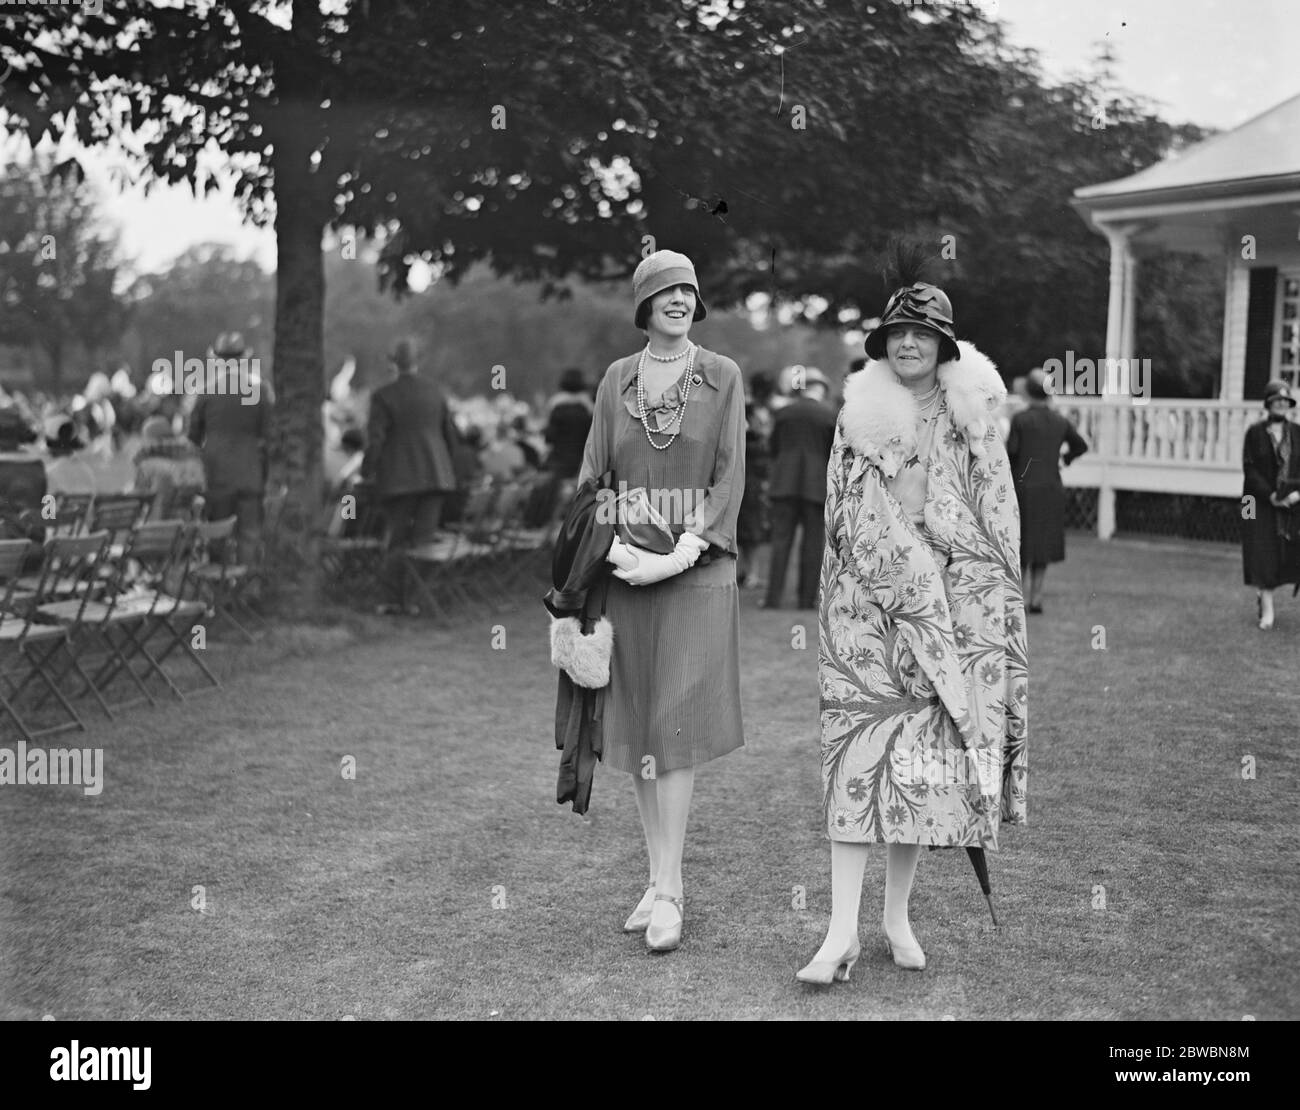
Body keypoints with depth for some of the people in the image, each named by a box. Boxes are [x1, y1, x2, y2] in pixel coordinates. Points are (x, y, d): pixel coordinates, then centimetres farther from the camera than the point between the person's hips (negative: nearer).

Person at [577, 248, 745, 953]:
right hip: (628, 568, 3)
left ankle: (667, 891, -4)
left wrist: (683, 549, -15)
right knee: (637, 722, 5)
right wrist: (615, 546, -12)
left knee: (676, 721, -8)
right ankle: (661, 880, 16)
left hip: (697, 564, -3)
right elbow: (592, 475, 5)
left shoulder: (723, 377, 3)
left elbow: (730, 476, -3)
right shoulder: (616, 380, 10)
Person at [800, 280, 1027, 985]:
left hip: (957, 603, 1)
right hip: (867, 603, -1)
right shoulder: (859, 417, 8)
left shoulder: (972, 420, 9)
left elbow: (997, 520, 8)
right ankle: (843, 932, -8)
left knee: (928, 753, 1)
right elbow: (851, 517, 5)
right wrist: (911, 567, -6)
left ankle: (898, 915, 15)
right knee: (860, 747, -8)